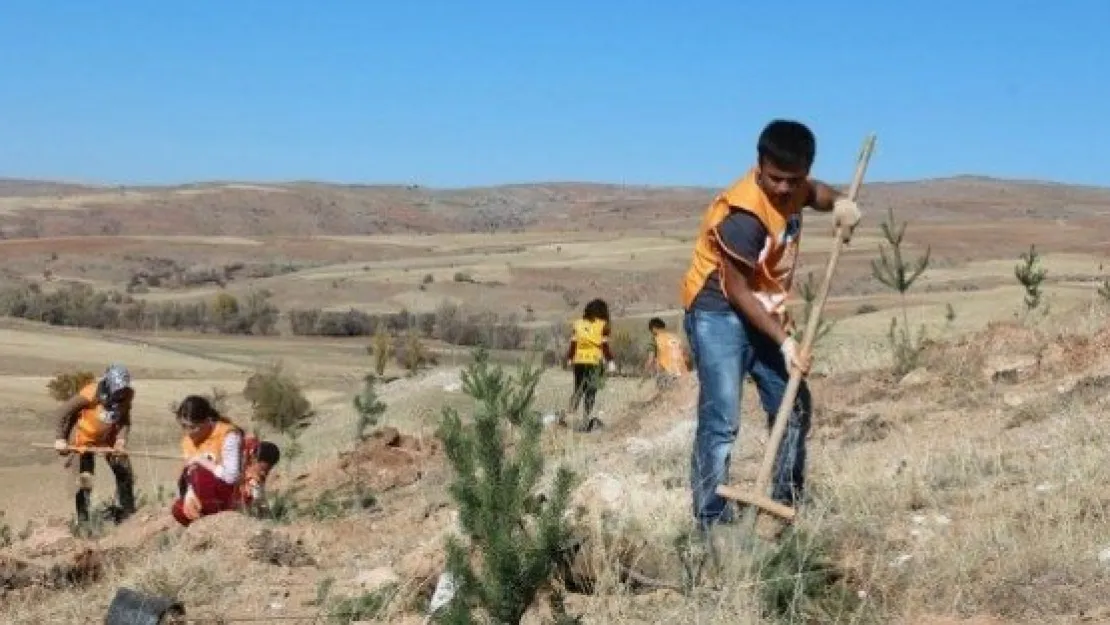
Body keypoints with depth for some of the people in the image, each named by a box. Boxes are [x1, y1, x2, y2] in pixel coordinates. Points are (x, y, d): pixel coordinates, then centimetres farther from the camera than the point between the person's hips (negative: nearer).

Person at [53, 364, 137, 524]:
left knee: (125, 474, 3)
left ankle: (126, 513, 19)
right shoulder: (92, 393, -31)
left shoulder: (127, 395, -18)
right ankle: (82, 519, 7)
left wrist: (121, 440, -24)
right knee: (84, 479, -7)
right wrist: (60, 438, -23)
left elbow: (125, 421, -7)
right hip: (85, 439, -4)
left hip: (109, 439, 4)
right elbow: (64, 410, -23)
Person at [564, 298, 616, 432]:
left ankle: (570, 413, 4)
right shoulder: (603, 325, -2)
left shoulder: (578, 324, 8)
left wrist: (569, 359, 15)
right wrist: (610, 361, 0)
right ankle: (586, 419, 0)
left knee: (578, 390, 15)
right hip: (594, 361, -3)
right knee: (591, 391, 2)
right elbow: (604, 345, -5)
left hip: (579, 361, 3)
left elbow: (573, 343, 8)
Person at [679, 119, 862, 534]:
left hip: (764, 316, 9)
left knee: (794, 408, 13)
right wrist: (783, 340, -24)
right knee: (721, 421, -18)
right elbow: (737, 291, -24)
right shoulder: (744, 215, -27)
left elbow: (815, 192, 22)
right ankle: (713, 526, -16)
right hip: (718, 316, -9)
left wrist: (840, 202, -2)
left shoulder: (790, 188, -3)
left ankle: (787, 508, 26)